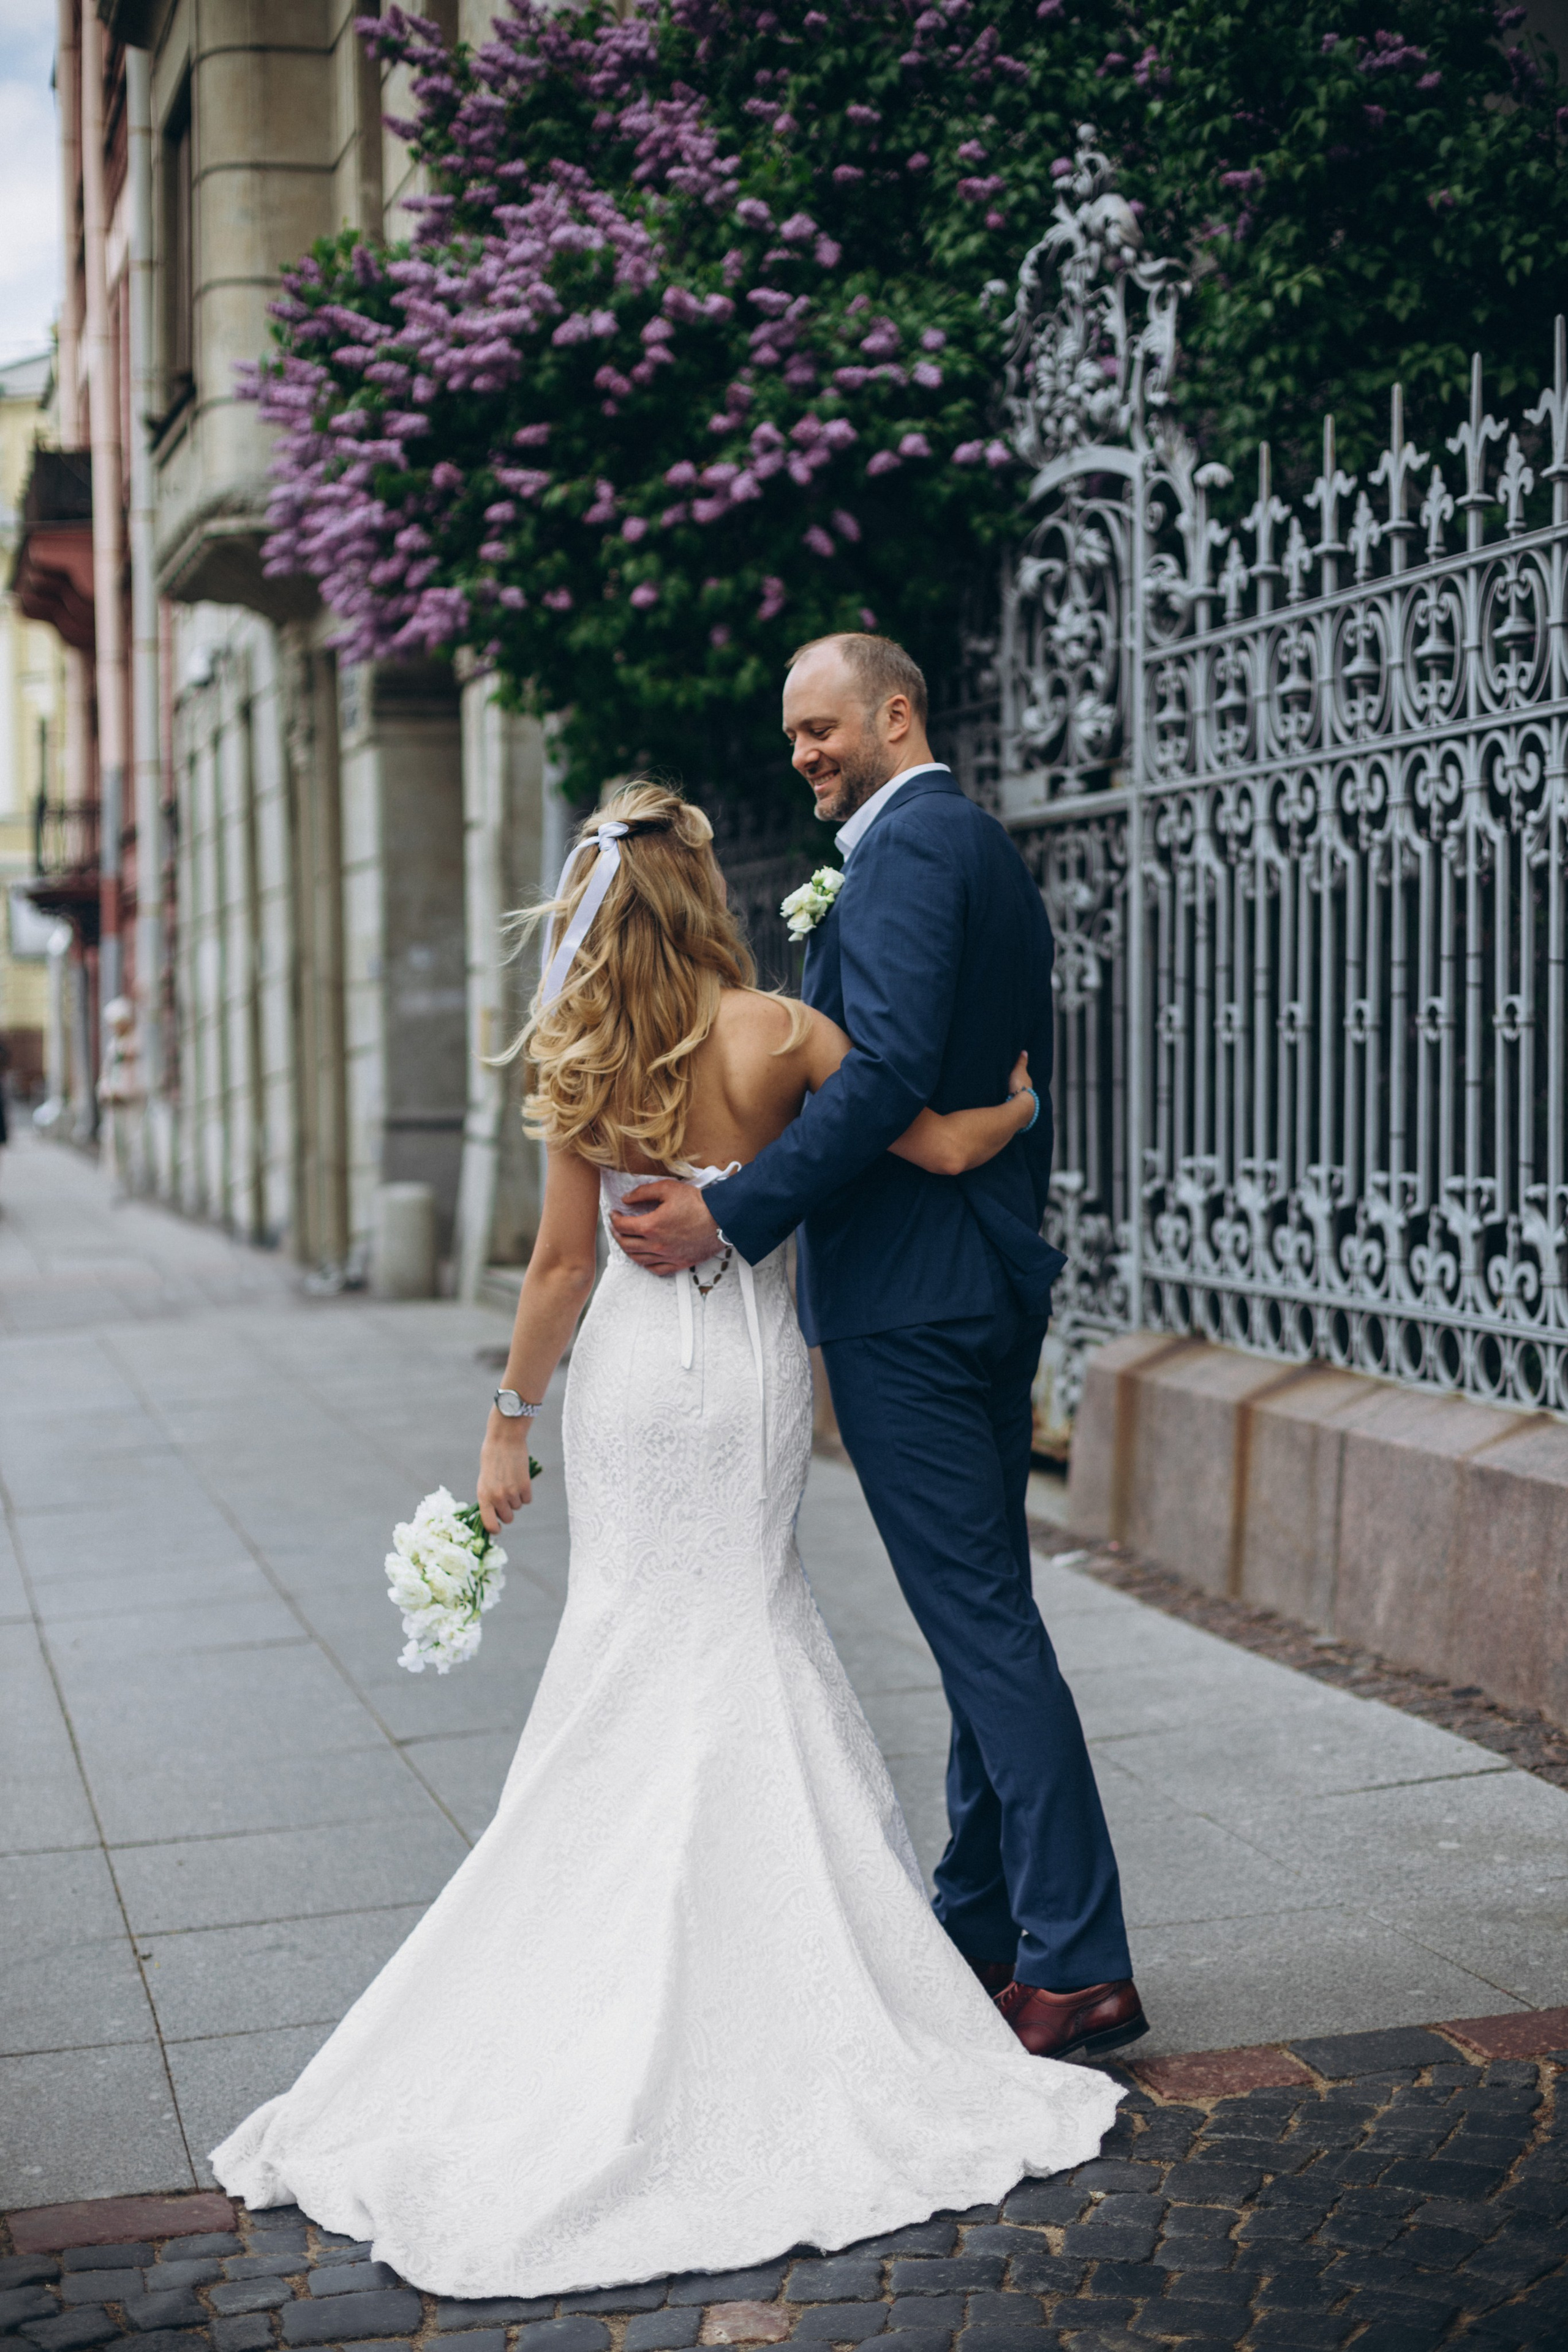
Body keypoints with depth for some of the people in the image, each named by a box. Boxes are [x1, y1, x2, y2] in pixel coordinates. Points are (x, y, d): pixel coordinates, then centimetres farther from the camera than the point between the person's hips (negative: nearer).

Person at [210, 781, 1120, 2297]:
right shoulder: (773, 1034, -11)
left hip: (631, 1366, 2)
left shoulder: (581, 1064, -4)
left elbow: (563, 1263, -2)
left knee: (634, 1638, 11)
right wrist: (1024, 1098, 11)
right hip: (748, 1360, -2)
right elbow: (944, 1147, -10)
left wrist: (511, 1413, 8)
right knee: (744, 1632, 10)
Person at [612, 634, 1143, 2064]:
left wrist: (732, 1213, -29)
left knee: (981, 1618, -8)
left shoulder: (908, 847, -13)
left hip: (905, 1292, -10)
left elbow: (887, 1073, -26)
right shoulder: (988, 851, 18)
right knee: (987, 1608, 14)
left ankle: (1079, 1967, -4)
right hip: (993, 1278, 10)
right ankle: (983, 1920, 26)